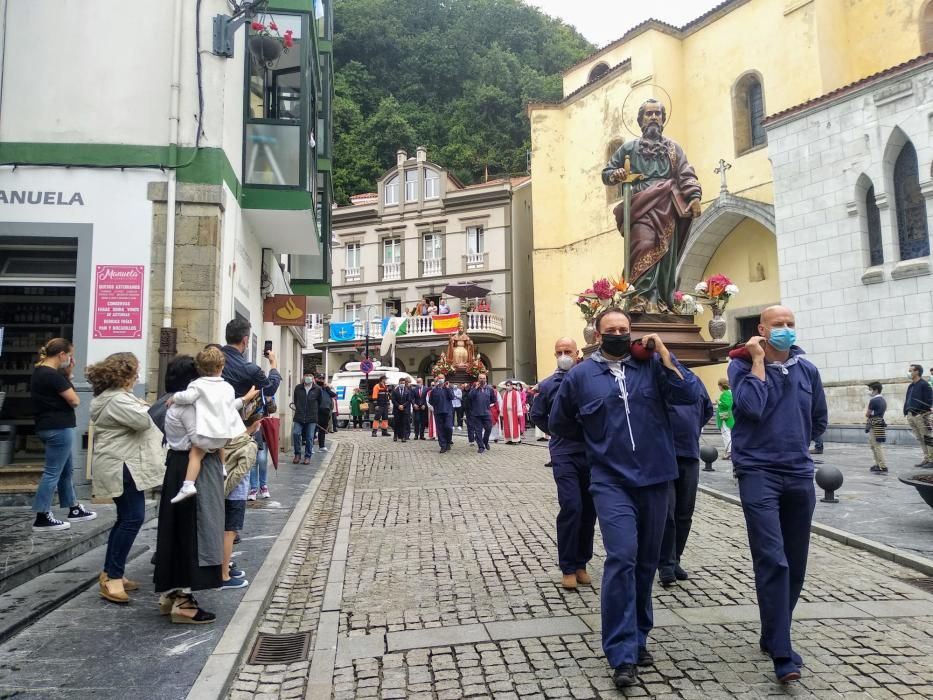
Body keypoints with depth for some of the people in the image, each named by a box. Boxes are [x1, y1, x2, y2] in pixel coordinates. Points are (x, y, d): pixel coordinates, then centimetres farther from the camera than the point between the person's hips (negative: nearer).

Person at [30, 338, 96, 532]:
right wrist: (68, 378, 2)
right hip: (58, 428, -11)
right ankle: (42, 518, 1)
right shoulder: (52, 375, -19)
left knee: (66, 470, 17)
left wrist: (67, 375, 3)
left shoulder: (40, 372, 11)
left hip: (49, 427, 11)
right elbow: (74, 400, -15)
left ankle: (74, 509, 27)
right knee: (53, 472, -4)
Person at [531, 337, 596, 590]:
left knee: (589, 510, 8)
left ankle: (581, 563, 23)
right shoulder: (548, 385, 4)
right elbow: (537, 416, 16)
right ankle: (568, 568, 2)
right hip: (564, 455, -1)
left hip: (591, 453, 2)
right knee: (571, 507, -11)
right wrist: (557, 432, 10)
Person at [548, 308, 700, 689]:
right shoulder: (580, 375, 1)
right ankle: (622, 655, -7)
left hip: (654, 478, 2)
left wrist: (665, 355, -15)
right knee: (622, 558, -15)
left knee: (646, 562, 13)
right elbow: (558, 424, 12)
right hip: (611, 481, -2)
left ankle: (637, 637, 31)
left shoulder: (653, 365, 1)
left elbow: (690, 396, -12)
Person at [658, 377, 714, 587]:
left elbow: (708, 408, 23)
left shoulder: (692, 377, 9)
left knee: (685, 513, 11)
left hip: (690, 455, 5)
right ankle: (666, 565, 5)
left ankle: (675, 560, 25)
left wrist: (693, 429, 16)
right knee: (666, 512, -5)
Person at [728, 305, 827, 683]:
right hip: (758, 473, -5)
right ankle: (783, 653, -8)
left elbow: (819, 420, 22)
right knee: (772, 560, -13)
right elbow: (752, 407, -21)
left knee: (795, 562, 11)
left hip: (800, 475, 5)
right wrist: (758, 361, -13)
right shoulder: (742, 365, -3)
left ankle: (773, 636, 28)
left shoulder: (807, 370, 9)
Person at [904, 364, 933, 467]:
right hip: (911, 416, 8)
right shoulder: (910, 386, 17)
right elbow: (907, 400, 21)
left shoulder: (924, 385, -8)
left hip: (921, 415, -8)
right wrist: (906, 410, 11)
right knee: (920, 439, 11)